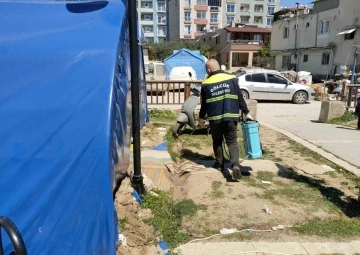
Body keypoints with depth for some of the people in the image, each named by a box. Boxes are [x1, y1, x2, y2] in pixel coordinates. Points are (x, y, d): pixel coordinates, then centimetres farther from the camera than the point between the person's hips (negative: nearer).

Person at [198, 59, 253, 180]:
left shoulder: (206, 84, 0)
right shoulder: (232, 79, 1)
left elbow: (204, 104, 7)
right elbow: (240, 98, 2)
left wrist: (201, 117, 21)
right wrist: (247, 113, 11)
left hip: (215, 118, 0)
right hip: (231, 117, 0)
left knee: (217, 142, 18)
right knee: (232, 142, 7)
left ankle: (219, 164, 25)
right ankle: (235, 165, -11)